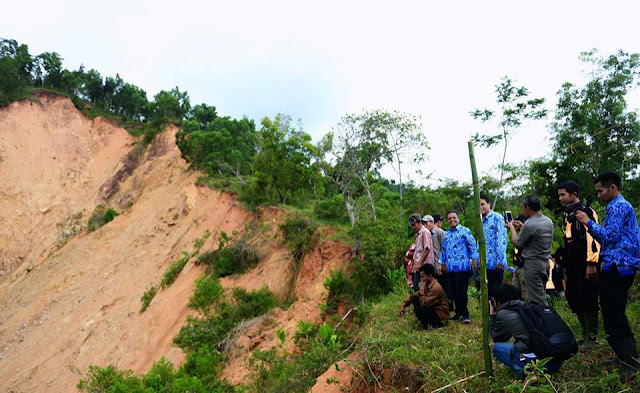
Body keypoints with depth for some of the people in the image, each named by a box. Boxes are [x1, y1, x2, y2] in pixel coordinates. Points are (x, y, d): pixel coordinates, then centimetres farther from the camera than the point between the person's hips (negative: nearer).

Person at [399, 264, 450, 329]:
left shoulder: (436, 287, -26)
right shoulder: (427, 284, 1)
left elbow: (424, 303, -29)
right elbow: (414, 295, 7)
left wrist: (422, 289, -21)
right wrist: (404, 305, -2)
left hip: (440, 314, -9)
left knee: (418, 310, -27)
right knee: (415, 298, 2)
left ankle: (436, 324, -3)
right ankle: (426, 322, 8)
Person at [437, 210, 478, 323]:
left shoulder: (465, 231, 0)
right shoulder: (446, 234, 17)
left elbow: (472, 245, -4)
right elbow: (443, 250, 23)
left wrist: (474, 259, -12)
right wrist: (441, 263, 20)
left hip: (462, 267, -6)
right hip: (450, 268, 6)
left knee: (461, 292, -7)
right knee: (454, 292, 9)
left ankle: (464, 314, 5)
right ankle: (459, 313, 20)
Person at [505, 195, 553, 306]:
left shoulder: (529, 224, -20)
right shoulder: (549, 221, 7)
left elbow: (517, 243, -9)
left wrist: (512, 228, 5)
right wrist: (522, 226, 21)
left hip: (532, 264, -8)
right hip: (546, 262, 8)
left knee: (537, 299, -3)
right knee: (542, 296, 15)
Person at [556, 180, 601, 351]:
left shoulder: (586, 211, -11)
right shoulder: (566, 214, 16)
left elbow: (593, 238, -18)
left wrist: (592, 264, -22)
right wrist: (564, 265, 20)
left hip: (585, 263, -9)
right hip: (572, 263, 9)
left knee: (587, 300, -4)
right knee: (573, 299, 11)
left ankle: (592, 337, 10)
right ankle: (585, 335, 25)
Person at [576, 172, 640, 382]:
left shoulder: (618, 207, -12)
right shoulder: (621, 205, 21)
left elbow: (610, 236, -21)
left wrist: (589, 222, -12)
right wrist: (589, 225, 13)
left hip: (617, 268, -11)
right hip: (621, 267, 11)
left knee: (613, 317, -8)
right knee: (616, 315, 17)